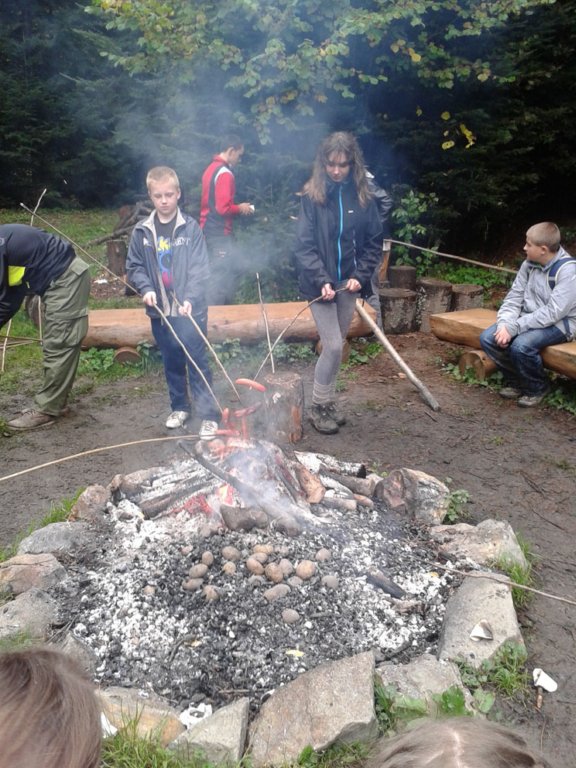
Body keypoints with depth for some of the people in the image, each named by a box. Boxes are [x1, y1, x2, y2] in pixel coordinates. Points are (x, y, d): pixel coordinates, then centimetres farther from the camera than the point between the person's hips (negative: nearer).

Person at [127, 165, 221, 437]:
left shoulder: (190, 227, -6)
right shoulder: (142, 231, 3)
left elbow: (200, 269, -11)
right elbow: (134, 267, 8)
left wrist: (191, 298, -23)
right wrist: (146, 289, -10)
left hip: (190, 310, -4)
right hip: (159, 311, 4)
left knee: (197, 362, -1)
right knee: (171, 362, 16)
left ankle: (209, 415, 8)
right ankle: (179, 407, 33)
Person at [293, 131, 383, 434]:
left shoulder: (362, 197, 3)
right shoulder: (312, 195, -5)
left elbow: (374, 242, 5)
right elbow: (303, 245, -9)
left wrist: (360, 276, -8)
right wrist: (322, 280, -20)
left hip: (348, 283, 3)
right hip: (321, 284, -3)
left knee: (335, 346, 12)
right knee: (333, 346, -7)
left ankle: (328, 403, 27)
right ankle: (319, 407, 12)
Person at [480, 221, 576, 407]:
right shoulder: (529, 264, 0)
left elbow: (553, 313, -26)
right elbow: (514, 297, 2)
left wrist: (514, 327, -28)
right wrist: (504, 324, -17)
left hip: (559, 324, -7)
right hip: (529, 319, 7)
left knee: (521, 345, -33)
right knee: (487, 338, -11)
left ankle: (538, 387, -3)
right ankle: (516, 380, 10)